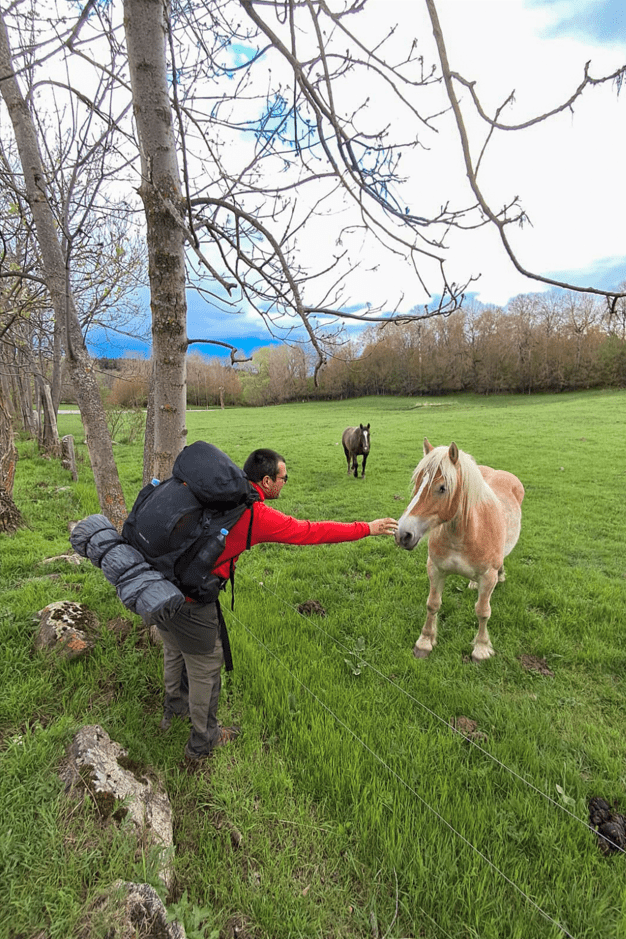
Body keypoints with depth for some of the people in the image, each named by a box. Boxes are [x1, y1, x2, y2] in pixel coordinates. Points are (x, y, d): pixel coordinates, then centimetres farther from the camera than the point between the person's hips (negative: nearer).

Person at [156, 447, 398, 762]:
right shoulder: (258, 515, -18)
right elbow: (311, 532, -12)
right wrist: (367, 528, -3)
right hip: (190, 602, -8)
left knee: (174, 651, 31)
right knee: (205, 668, 16)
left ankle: (173, 708, 58)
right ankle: (202, 741, 40)